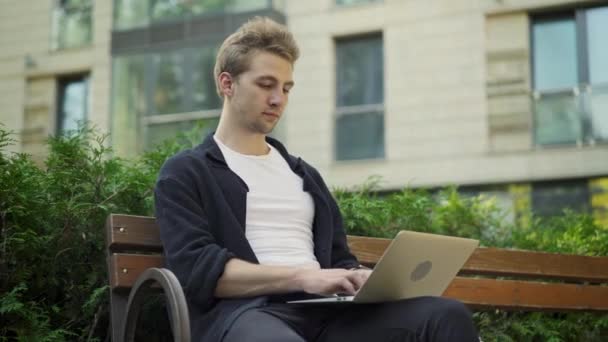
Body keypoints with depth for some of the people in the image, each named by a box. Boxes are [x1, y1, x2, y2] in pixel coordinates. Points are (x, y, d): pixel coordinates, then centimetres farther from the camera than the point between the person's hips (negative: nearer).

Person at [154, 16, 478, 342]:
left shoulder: (304, 174, 28)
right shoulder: (185, 172, 10)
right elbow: (195, 266, -5)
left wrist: (360, 278, 1)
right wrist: (302, 277, -16)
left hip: (322, 310, 6)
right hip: (246, 311, -6)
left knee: (448, 315, -21)